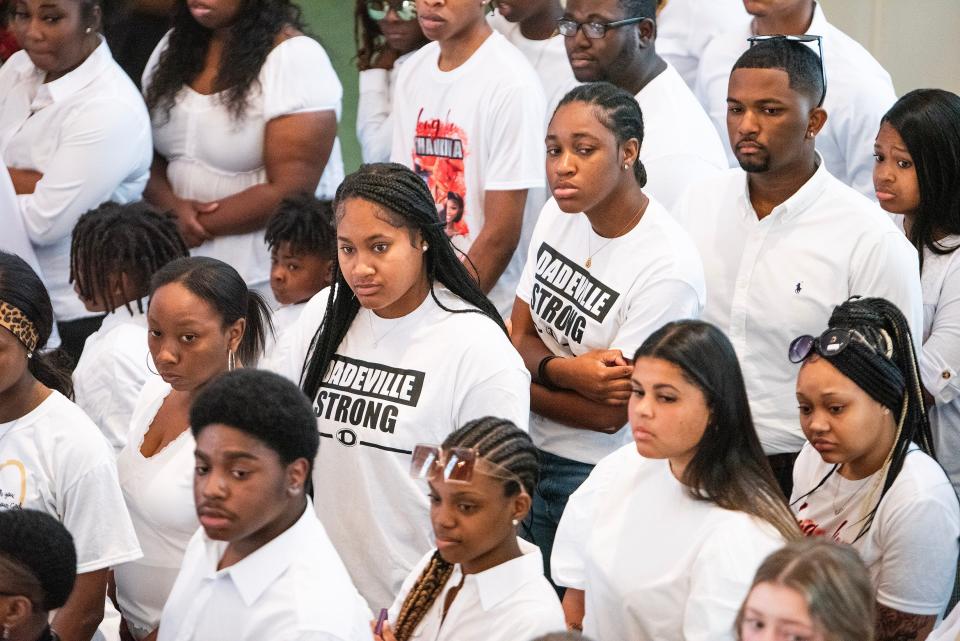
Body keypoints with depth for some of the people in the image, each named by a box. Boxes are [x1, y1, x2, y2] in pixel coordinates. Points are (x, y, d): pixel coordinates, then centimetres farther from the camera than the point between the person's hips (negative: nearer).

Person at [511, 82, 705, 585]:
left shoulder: (668, 268, -21)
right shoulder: (560, 214, 0)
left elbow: (611, 413, -19)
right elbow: (521, 338, 4)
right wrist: (565, 371, -19)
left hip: (598, 475, -6)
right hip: (531, 452, 6)